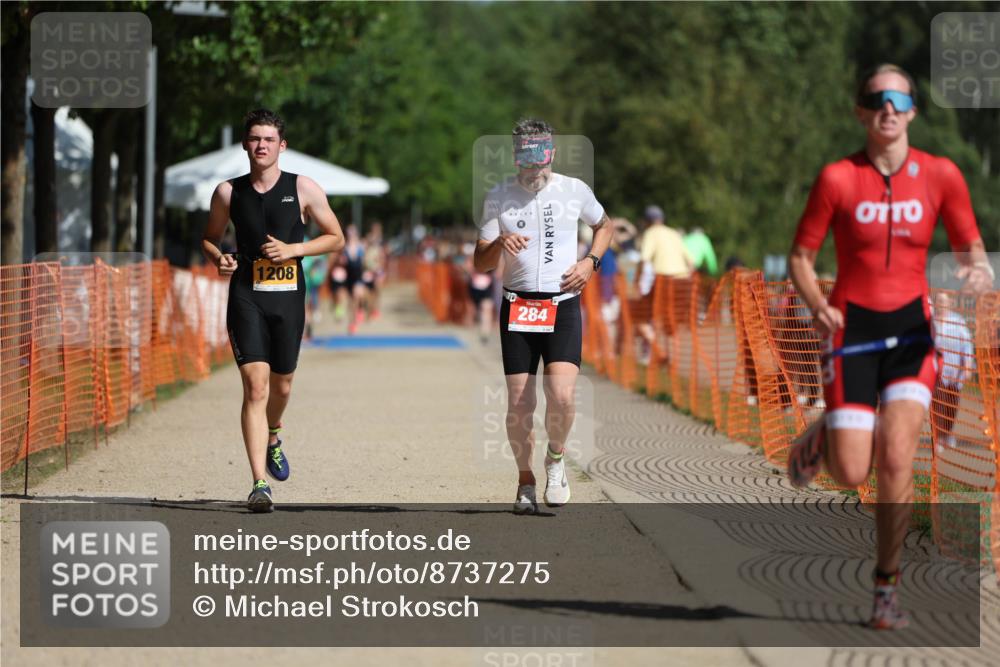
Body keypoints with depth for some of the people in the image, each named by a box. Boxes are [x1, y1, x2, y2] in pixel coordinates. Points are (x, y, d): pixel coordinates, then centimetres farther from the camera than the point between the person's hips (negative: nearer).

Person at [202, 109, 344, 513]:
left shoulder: (303, 188, 1)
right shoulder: (228, 192, 4)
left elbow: (336, 238, 6)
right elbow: (209, 239, 17)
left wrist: (293, 249, -9)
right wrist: (219, 259, -5)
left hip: (288, 297, 1)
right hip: (246, 296, -1)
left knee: (281, 385, 15)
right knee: (255, 386, -14)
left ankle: (272, 438, 51)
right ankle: (259, 484, -18)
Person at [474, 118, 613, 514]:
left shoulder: (574, 190, 3)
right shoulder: (499, 197, 3)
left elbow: (603, 225, 23)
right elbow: (480, 264, 3)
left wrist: (590, 262, 4)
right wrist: (499, 243, -19)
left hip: (563, 305, -1)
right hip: (517, 305, 1)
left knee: (561, 395, -19)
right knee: (519, 404, -2)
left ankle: (556, 457, 10)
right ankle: (525, 481, 18)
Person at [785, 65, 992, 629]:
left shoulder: (941, 176, -1)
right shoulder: (838, 179, -5)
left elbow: (973, 252, 6)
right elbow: (801, 258, 1)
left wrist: (979, 275, -17)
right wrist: (818, 306, -17)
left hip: (912, 327, 1)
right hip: (852, 328, -1)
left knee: (896, 459, -15)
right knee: (851, 474, -7)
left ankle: (888, 588, 1)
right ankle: (822, 438, 31)